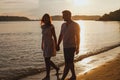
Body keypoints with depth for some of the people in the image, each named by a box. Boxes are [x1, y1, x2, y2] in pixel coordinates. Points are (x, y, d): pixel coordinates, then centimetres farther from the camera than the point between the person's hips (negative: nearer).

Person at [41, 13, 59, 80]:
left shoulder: (51, 27, -11)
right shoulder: (43, 26, 7)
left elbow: (54, 36, -9)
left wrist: (56, 45, -11)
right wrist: (42, 44, 17)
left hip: (50, 44, -7)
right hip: (45, 44, 7)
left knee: (47, 60, -7)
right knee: (47, 60, 11)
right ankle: (56, 68, 33)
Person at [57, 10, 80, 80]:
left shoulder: (75, 25, -9)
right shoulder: (63, 25, 8)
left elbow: (78, 37, -9)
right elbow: (61, 36, 15)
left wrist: (78, 48, -11)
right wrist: (58, 45, 14)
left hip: (71, 47, -7)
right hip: (65, 47, 7)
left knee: (68, 63, -8)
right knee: (70, 62, 14)